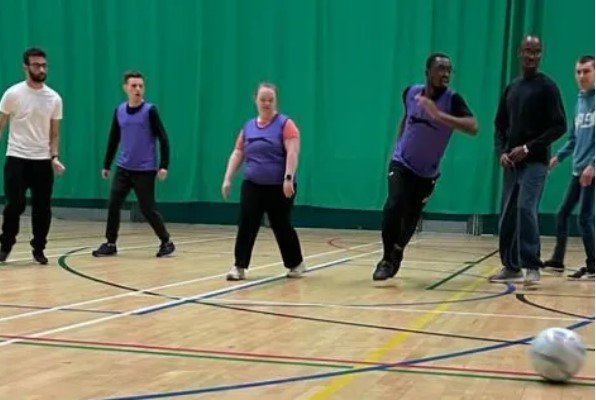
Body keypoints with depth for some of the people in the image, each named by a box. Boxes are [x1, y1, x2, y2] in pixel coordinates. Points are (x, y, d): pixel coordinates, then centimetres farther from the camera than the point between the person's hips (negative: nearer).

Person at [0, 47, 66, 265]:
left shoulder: (54, 98, 4)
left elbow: (54, 133, 9)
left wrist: (54, 157, -5)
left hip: (43, 161, 3)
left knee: (43, 207, 3)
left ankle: (38, 249, 18)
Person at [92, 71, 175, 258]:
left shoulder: (150, 111, -9)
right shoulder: (119, 111, 5)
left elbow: (163, 139, -9)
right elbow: (113, 139, 15)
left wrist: (164, 165, -16)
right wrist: (106, 165, 16)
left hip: (145, 170, -4)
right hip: (123, 168, 5)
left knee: (148, 209, 0)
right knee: (113, 205, -1)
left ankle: (166, 242, 16)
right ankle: (110, 244, 11)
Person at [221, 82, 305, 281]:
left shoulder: (285, 124, -6)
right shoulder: (248, 126, 10)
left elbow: (292, 153, -15)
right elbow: (237, 154, 12)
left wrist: (288, 178, -25)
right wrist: (227, 179, 6)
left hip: (279, 187, -4)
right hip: (252, 185, 4)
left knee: (281, 226, 6)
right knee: (246, 224, -6)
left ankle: (296, 264, 26)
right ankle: (239, 267, -2)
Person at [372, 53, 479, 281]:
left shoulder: (452, 100, -20)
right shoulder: (410, 93, -9)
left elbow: (473, 127, -36)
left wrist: (439, 115, -45)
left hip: (427, 173, 0)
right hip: (401, 163, 0)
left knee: (411, 218, 9)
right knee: (394, 207, -20)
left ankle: (396, 255, 35)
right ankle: (387, 259, -5)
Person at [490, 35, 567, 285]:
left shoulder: (547, 87, -4)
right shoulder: (511, 88, 13)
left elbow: (559, 126, -9)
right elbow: (500, 125, 16)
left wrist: (528, 148, -16)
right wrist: (501, 152, -2)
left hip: (535, 162, -6)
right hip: (512, 163, 6)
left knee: (526, 209, -18)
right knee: (508, 216, 7)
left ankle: (532, 267, -13)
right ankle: (512, 266, 18)